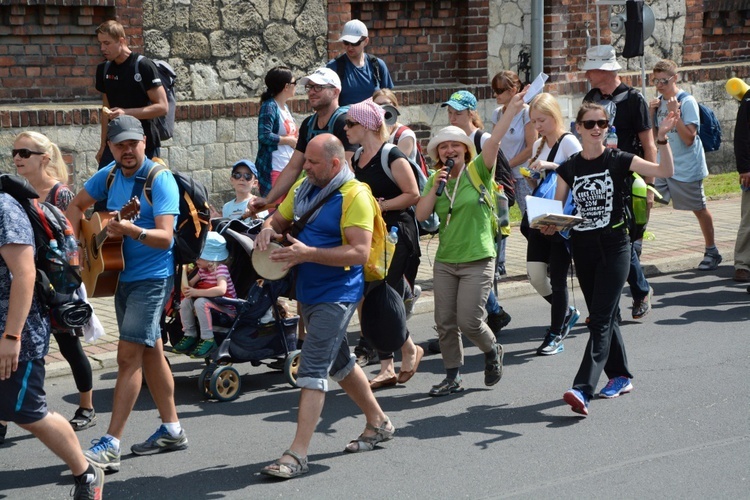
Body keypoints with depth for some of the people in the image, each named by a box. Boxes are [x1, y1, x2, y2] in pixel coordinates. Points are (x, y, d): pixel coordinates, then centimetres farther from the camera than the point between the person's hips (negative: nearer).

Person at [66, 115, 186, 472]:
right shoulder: (109, 175, 5)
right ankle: (171, 430, 25)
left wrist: (132, 230, -40)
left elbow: (165, 238, -23)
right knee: (150, 351, 14)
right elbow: (76, 206, 19)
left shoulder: (161, 180, -15)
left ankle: (111, 445, -12)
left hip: (152, 278, -8)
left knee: (128, 354, -12)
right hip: (122, 276, 8)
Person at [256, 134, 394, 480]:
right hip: (308, 292, 9)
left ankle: (297, 454, -14)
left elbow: (359, 252, -23)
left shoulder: (354, 196, -17)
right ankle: (378, 423, 36)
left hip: (337, 295, -9)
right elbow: (279, 218, 16)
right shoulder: (305, 189, 8)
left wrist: (308, 253, -30)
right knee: (338, 362, 20)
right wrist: (267, 229, -9)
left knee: (312, 367, -14)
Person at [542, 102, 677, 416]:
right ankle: (620, 376, 30)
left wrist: (662, 137, -25)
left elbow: (665, 171, -12)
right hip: (582, 247, 4)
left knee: (601, 319, -11)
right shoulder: (569, 168, 5)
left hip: (614, 246, -4)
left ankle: (583, 390, -20)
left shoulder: (618, 160, -4)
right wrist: (549, 225, -13)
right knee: (602, 316, 13)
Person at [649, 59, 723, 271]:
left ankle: (712, 252, 20)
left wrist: (675, 113, -25)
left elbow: (689, 139, -19)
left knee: (699, 209, 7)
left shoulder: (687, 102, -13)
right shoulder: (660, 102, 6)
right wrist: (651, 112, -5)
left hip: (686, 167, -6)